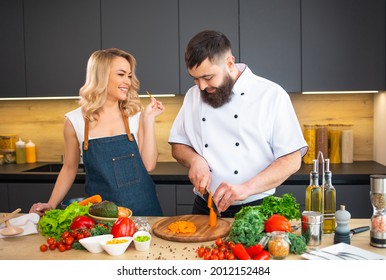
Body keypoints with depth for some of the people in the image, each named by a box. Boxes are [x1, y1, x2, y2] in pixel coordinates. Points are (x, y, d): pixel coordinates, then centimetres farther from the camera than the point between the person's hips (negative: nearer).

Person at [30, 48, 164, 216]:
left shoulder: (135, 115, -1)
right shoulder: (75, 120, -2)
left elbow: (148, 165, -7)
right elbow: (69, 168, 9)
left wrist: (149, 119, -9)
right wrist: (51, 205, 1)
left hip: (141, 207, 1)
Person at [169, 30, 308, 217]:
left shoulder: (272, 95, -10)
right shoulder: (194, 96, 4)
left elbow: (292, 160, -12)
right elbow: (178, 146, 12)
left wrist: (246, 188, -24)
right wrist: (195, 160, -11)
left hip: (255, 209, -3)